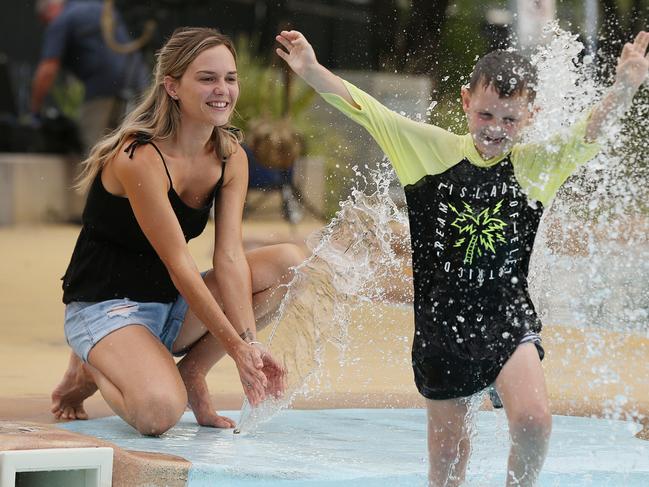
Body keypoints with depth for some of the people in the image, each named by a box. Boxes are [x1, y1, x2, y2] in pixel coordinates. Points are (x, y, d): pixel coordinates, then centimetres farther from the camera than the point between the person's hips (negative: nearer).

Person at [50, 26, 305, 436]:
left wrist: (249, 341, -22)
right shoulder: (140, 158, -23)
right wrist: (235, 345, -24)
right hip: (106, 309, -7)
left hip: (173, 308, 7)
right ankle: (88, 372, 1)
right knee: (159, 412, -34)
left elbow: (230, 256, -9)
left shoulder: (231, 156, 0)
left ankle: (192, 372, -1)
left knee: (290, 263, -10)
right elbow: (179, 264, -23)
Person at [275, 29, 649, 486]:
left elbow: (588, 135, -16)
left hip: (509, 318, -1)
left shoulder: (537, 165, -2)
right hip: (441, 323, 1)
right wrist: (311, 71, -15)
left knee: (533, 421, -22)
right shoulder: (435, 150, -1)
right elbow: (366, 109, -4)